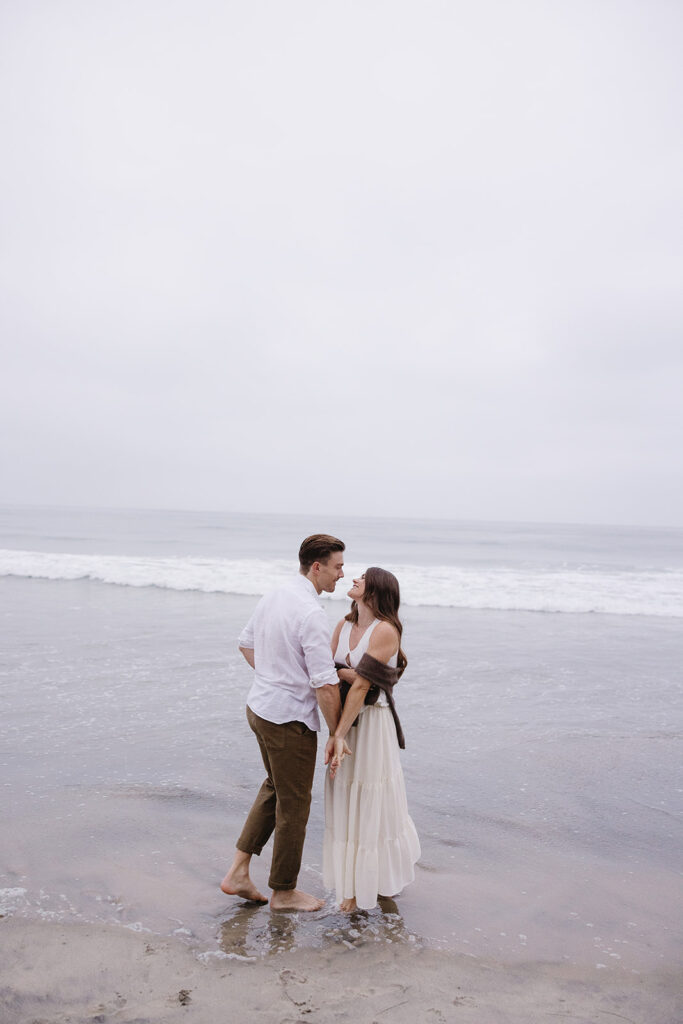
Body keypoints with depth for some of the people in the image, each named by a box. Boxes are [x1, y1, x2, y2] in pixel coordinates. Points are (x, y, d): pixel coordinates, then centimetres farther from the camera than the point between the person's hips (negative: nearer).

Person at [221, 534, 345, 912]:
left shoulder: (272, 597, 3)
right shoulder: (311, 614, -25)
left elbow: (246, 644, 18)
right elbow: (325, 684, -23)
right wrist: (337, 734, -12)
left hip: (259, 706, 9)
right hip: (290, 718, -9)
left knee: (275, 787, 26)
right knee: (294, 803, 9)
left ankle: (238, 871, 26)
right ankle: (283, 892, 27)